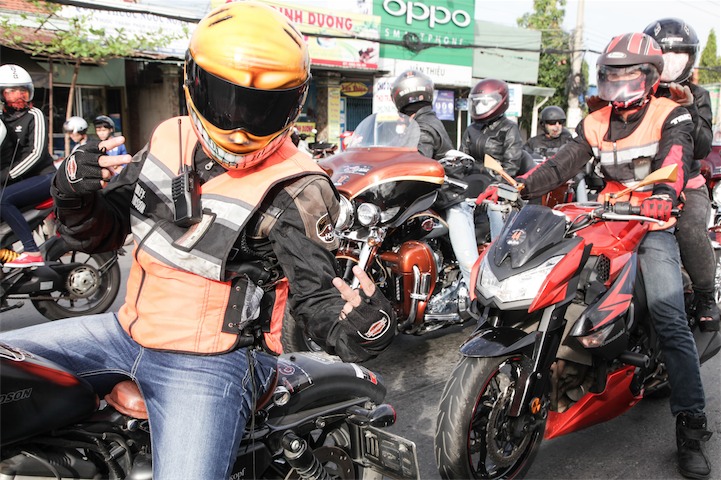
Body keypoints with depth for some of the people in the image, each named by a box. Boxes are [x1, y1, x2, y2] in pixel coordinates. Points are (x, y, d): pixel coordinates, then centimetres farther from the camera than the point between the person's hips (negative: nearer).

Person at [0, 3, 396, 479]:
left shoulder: (295, 191, -17)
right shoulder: (171, 139, 2)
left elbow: (315, 296, -15)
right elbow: (102, 232, 11)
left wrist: (354, 328, -38)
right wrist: (75, 193, -12)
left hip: (208, 363, -6)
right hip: (128, 329, 7)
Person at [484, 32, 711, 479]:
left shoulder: (671, 116, -1)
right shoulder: (596, 124, 12)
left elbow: (674, 158, -18)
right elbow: (562, 164, 2)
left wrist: (663, 195, -39)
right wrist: (518, 186, -12)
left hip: (657, 223, -5)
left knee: (670, 318, -15)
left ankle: (692, 425, -11)